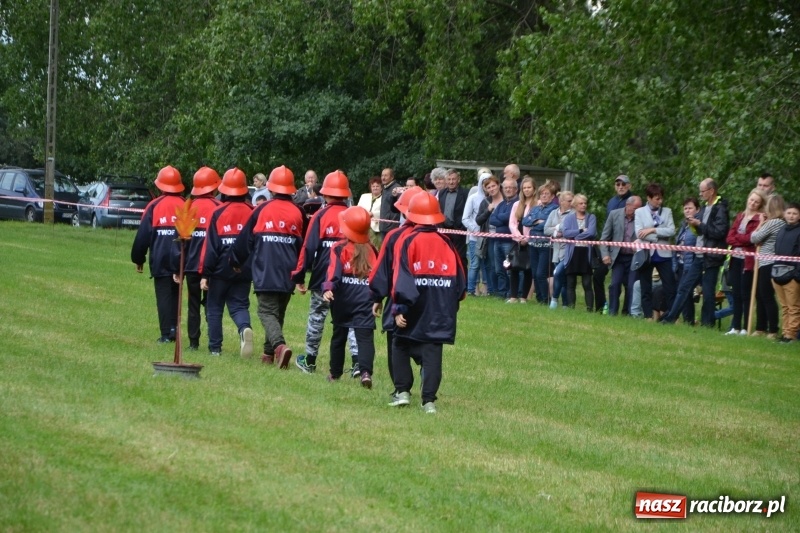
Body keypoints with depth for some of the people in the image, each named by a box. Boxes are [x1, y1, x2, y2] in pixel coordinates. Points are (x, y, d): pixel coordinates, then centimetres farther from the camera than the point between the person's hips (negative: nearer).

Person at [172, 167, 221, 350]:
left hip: (192, 266, 1)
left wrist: (176, 269, 5)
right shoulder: (219, 208, -7)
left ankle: (193, 342, 8)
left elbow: (180, 239, 0)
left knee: (194, 305, 11)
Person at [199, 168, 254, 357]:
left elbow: (210, 246, -8)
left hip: (221, 270, -2)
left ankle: (215, 347, 9)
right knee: (239, 305, 9)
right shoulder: (252, 212, -2)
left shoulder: (218, 213, -9)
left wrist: (204, 273, -4)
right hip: (245, 271, 2)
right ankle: (244, 328, -22)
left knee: (214, 308, 11)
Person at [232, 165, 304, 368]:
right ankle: (269, 352, 21)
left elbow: (245, 239, 4)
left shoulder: (262, 210, -3)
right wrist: (300, 277, 23)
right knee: (279, 312, 17)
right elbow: (304, 246, 13)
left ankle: (279, 344, -28)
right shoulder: (298, 213, 6)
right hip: (288, 275, 4)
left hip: (265, 273, -4)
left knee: (267, 311, -5)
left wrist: (236, 262, 20)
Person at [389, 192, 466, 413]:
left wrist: (399, 308, -15)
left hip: (414, 312, -3)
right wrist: (452, 303, 17)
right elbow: (459, 279, 7)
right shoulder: (446, 243, 6)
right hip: (440, 311, 3)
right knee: (432, 353, 3)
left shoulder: (407, 241, -7)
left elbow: (402, 278, -14)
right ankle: (429, 400, -3)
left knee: (401, 347, 14)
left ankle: (403, 391, 5)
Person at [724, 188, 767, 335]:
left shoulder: (760, 219, -5)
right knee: (736, 294, 7)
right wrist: (743, 239, -8)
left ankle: (745, 328, 1)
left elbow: (753, 238, -15)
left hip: (748, 261, -6)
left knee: (746, 295, -4)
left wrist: (736, 237, -1)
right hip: (735, 258, 6)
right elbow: (729, 238, 8)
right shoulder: (740, 217, 15)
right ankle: (735, 327, 11)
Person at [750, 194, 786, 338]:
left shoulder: (771, 223, -16)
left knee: (767, 297, -6)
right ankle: (761, 328, 19)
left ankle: (773, 330, -5)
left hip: (767, 264, -9)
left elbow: (754, 238, -12)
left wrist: (760, 224, 0)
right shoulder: (783, 223, 11)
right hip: (770, 264, 9)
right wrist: (763, 224, 4)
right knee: (760, 296, 14)